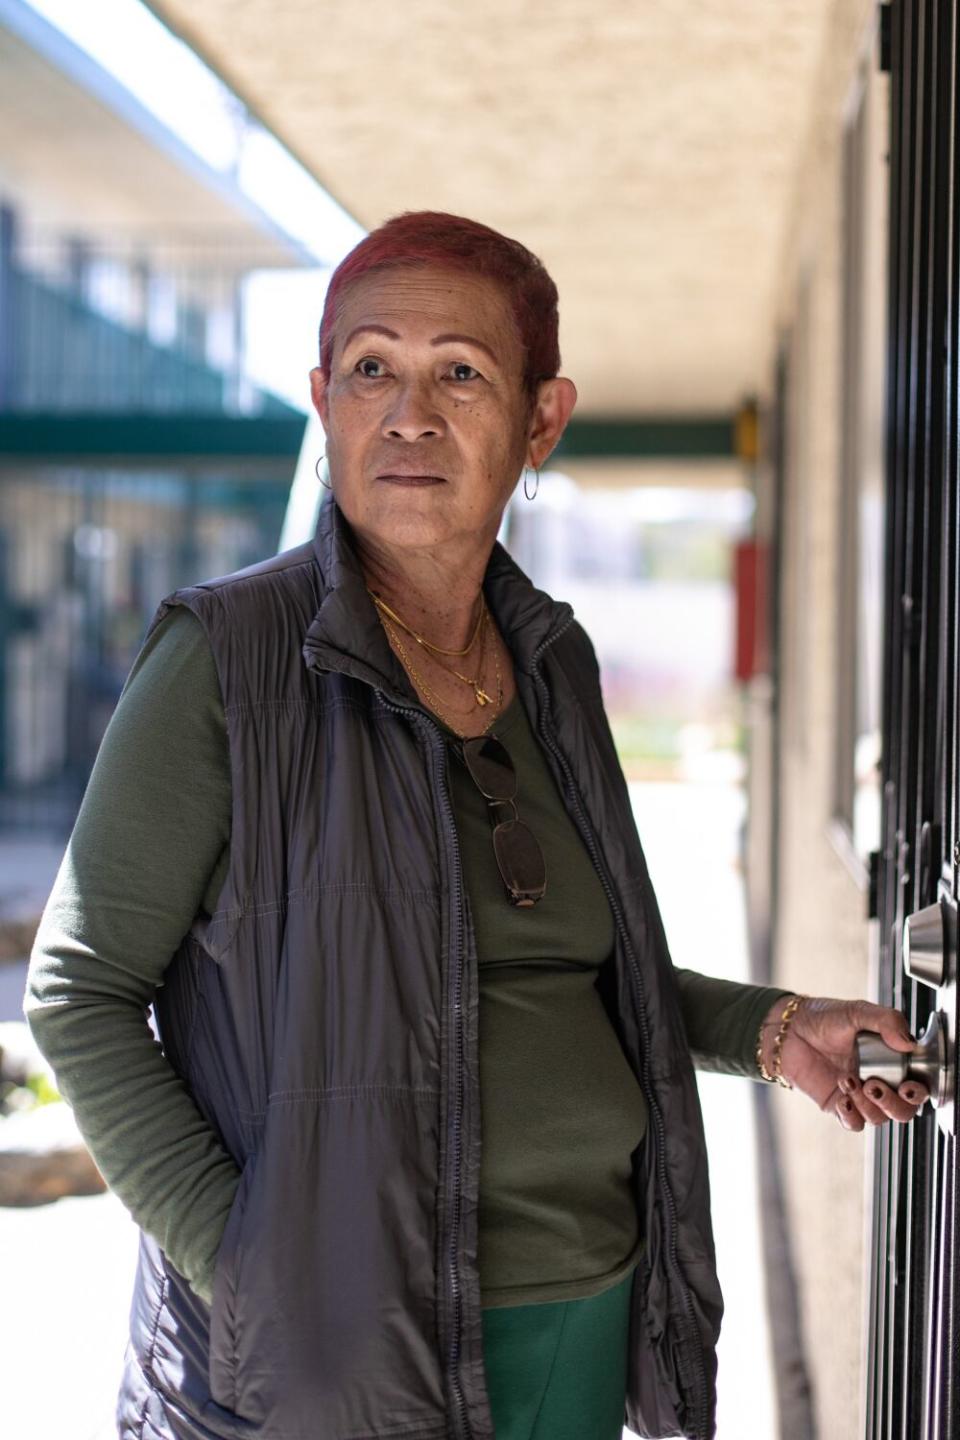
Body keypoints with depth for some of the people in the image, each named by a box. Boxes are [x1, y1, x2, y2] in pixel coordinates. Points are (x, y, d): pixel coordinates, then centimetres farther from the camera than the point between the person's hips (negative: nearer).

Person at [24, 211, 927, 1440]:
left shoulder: (548, 662, 4)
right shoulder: (225, 658, -13)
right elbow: (79, 992, -11)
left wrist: (773, 1030, 5)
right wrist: (240, 1268, -19)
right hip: (335, 1341, -5)